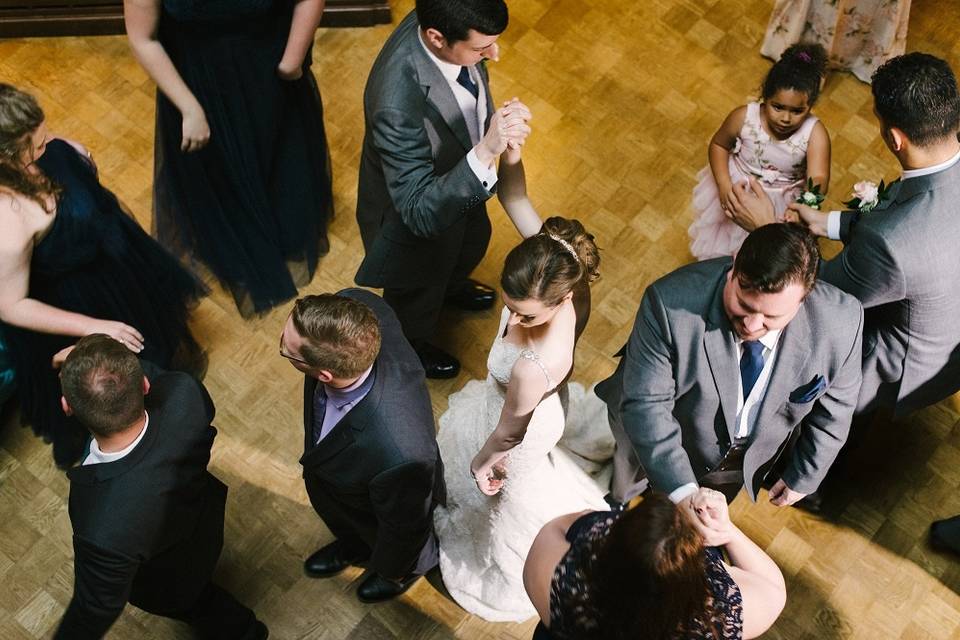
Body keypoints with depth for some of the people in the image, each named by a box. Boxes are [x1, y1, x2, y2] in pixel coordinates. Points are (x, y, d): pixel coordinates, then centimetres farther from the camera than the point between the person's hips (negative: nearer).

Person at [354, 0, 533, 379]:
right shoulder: (397, 105, -48)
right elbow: (419, 212, -44)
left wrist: (491, 140, 13)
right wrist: (485, 152, -56)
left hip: (456, 181, 6)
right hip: (419, 215, -6)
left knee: (473, 242, 37)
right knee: (420, 290, 26)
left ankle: (450, 286, 72)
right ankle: (411, 346, 61)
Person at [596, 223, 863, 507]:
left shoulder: (840, 324, -31)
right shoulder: (671, 304, -40)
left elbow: (832, 409, -12)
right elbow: (645, 403, -32)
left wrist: (803, 478, -1)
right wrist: (682, 492, -40)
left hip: (753, 457, 2)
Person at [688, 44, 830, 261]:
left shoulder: (815, 133, -28)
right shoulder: (744, 118, -24)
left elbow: (818, 179, -39)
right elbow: (718, 145, -6)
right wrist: (724, 185, -19)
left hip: (782, 203, -1)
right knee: (717, 246, 21)